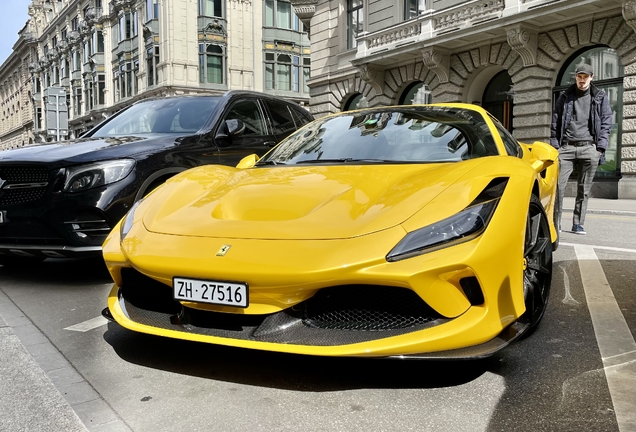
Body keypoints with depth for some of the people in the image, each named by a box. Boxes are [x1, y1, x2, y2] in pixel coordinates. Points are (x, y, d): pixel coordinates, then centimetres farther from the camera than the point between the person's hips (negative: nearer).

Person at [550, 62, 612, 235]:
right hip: (566, 147, 0)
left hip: (589, 148, 0)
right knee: (558, 185, -10)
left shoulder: (600, 98, 12)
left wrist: (600, 148, -3)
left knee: (584, 189, 1)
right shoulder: (565, 97, 13)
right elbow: (555, 124, 11)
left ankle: (578, 224, 8)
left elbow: (606, 124, 7)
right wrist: (555, 146, 2)